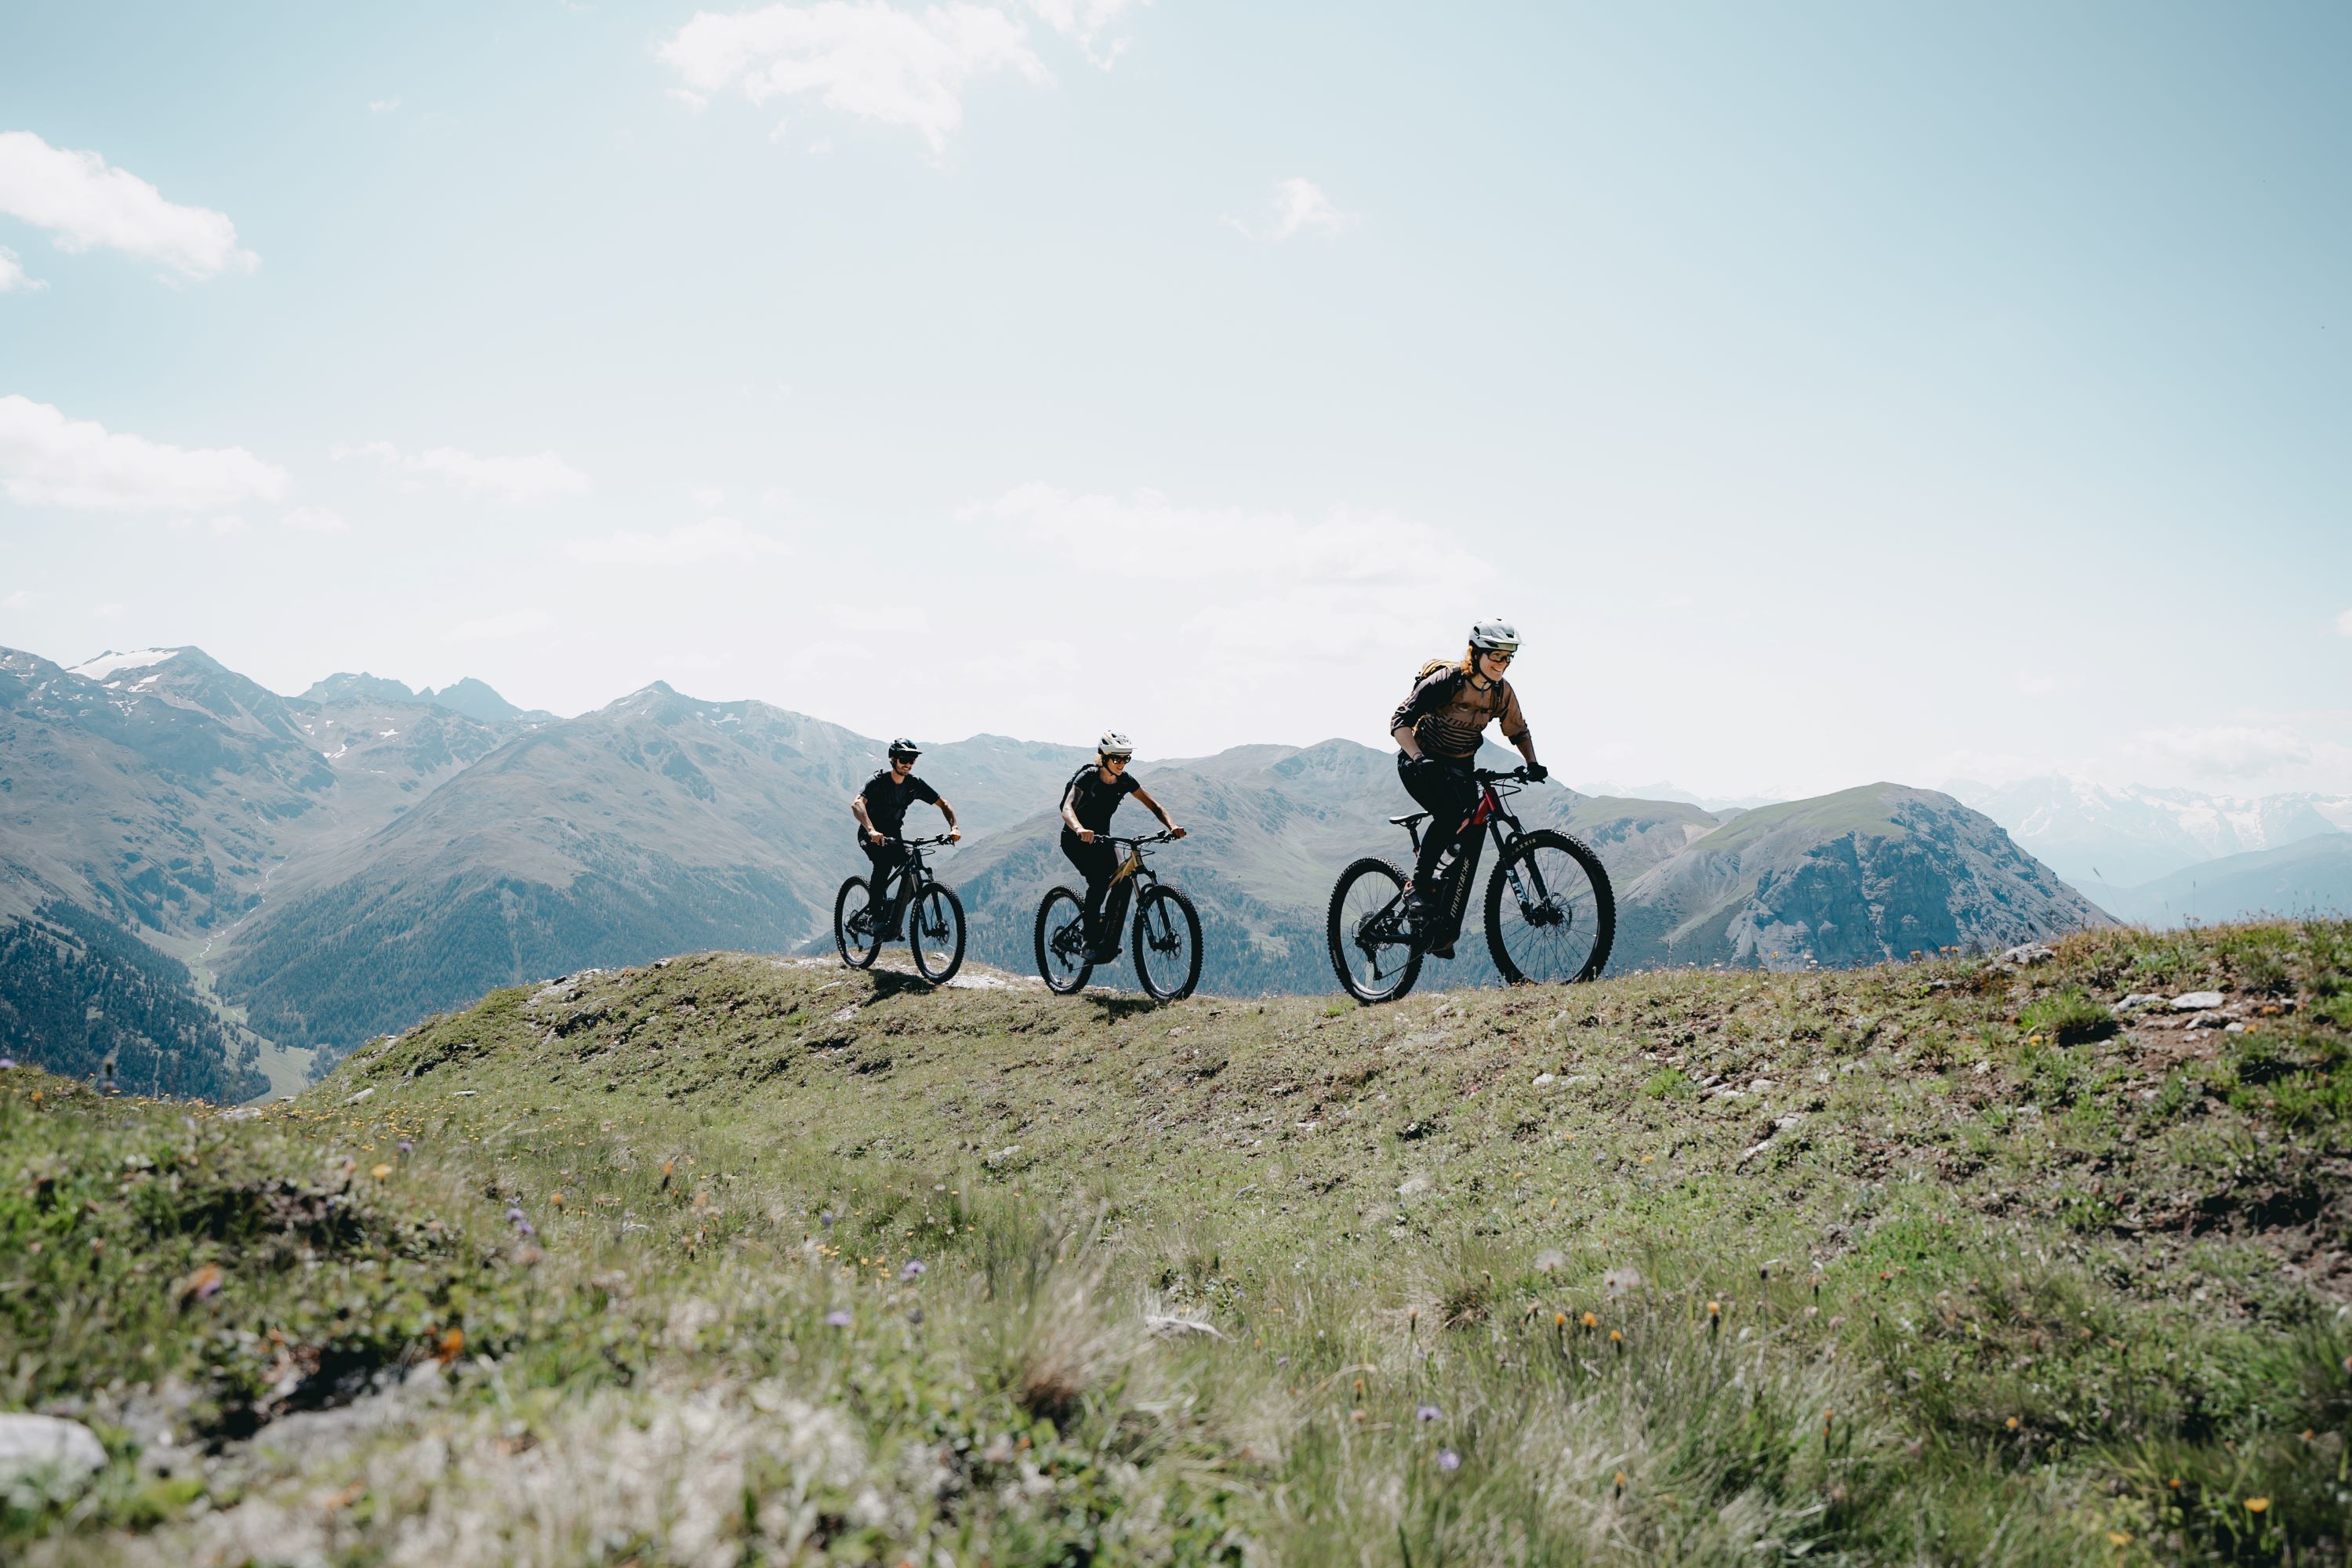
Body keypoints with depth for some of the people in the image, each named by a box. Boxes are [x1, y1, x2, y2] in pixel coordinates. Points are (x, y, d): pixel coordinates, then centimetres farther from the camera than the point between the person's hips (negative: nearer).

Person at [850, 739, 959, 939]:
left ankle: (893, 924, -3)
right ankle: (876, 914, -20)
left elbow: (943, 804, -2)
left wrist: (954, 827, -22)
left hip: (893, 835, 5)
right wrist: (872, 831, -54)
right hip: (871, 835, -5)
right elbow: (857, 804, -38)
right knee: (883, 862, -34)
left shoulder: (914, 784, -7)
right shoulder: (879, 780, -21)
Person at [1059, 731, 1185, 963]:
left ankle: (1110, 946, -8)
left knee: (1123, 880, -17)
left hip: (1101, 837, 5)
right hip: (1076, 839, -5)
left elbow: (1154, 806, -8)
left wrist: (1172, 826, -29)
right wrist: (1080, 830, -60)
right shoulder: (1087, 777, -24)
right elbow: (1068, 809, -39)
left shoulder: (1125, 780, -8)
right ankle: (1091, 942, -19)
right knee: (1098, 880, -29)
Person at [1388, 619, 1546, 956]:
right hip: (1421, 764, -6)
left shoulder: (1502, 692, -4)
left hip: (1460, 769, 6)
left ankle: (1442, 930, 6)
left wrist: (1532, 764, -4)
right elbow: (1400, 721, -23)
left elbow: (1518, 730, 12)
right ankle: (1419, 889, -22)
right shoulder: (1446, 681, -21)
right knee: (1451, 811, -35)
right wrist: (1418, 758, -37)